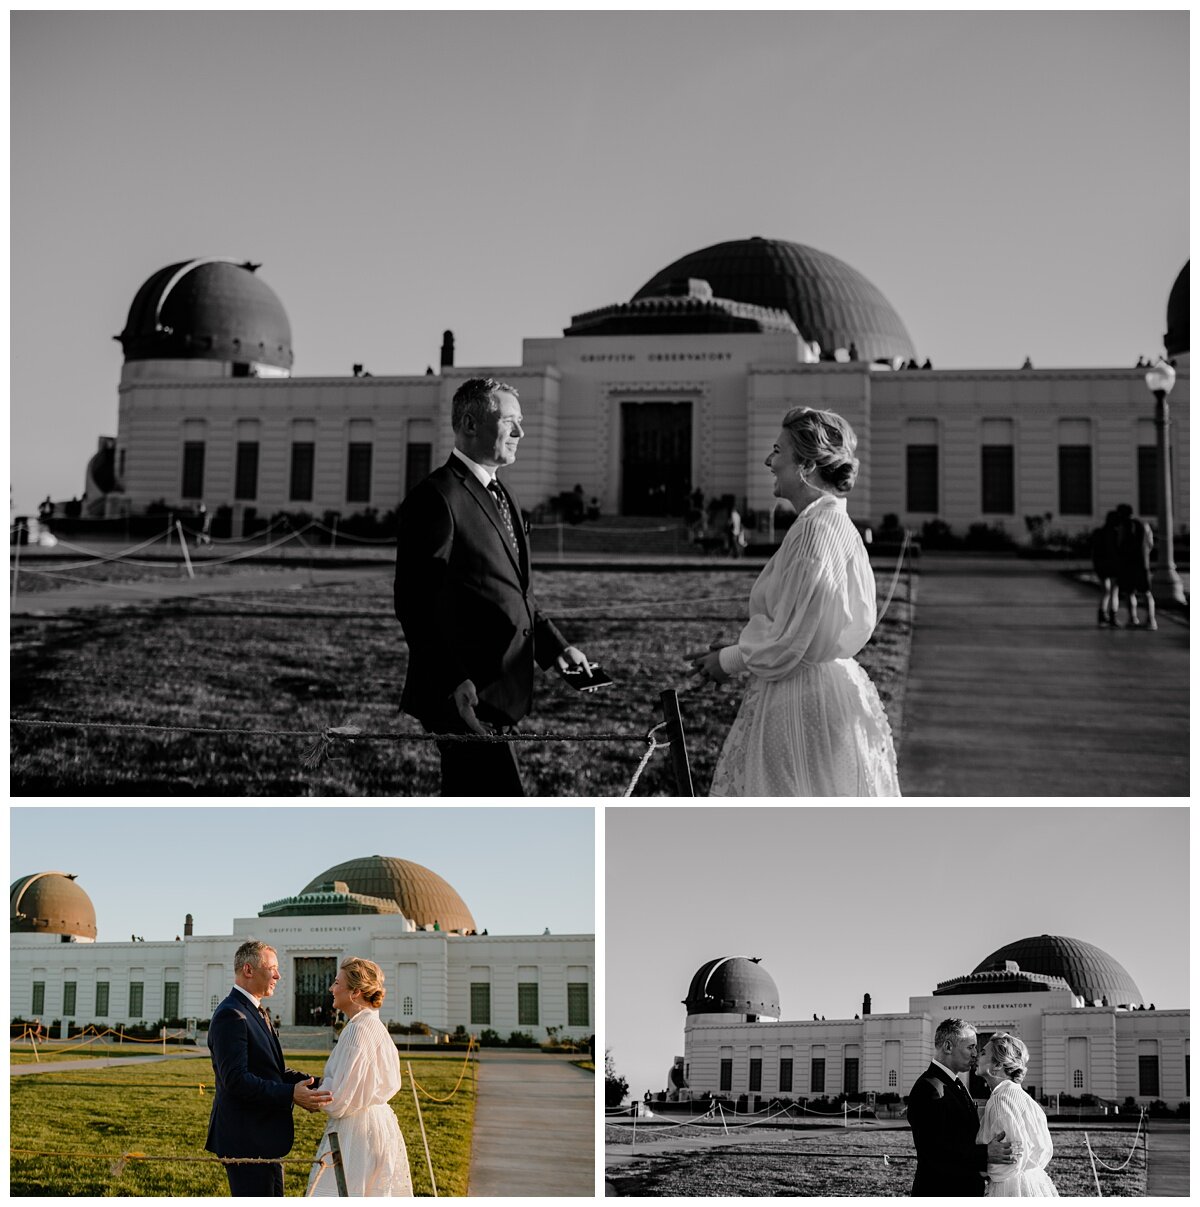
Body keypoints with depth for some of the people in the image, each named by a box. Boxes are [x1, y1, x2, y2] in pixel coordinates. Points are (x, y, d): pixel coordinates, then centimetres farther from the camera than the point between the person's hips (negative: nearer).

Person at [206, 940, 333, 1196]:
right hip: (246, 1140, -11)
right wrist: (290, 1094, -31)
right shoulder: (230, 1015, -17)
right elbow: (235, 1079, -26)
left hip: (263, 1138, 11)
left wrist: (318, 1084, 4)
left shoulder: (254, 1012, 17)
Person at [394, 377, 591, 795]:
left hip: (497, 691, 10)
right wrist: (455, 682, -23)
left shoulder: (500, 497, 18)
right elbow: (417, 603, -18)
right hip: (464, 696, -10)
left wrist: (554, 646, 11)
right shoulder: (436, 497, -13)